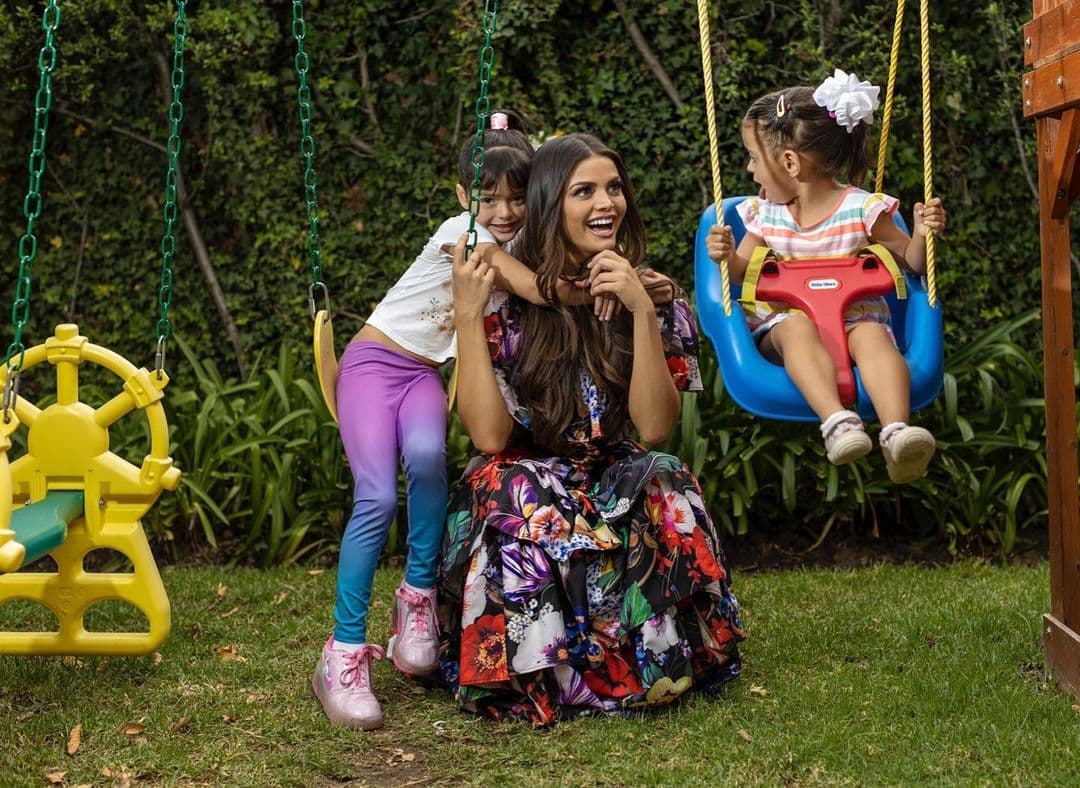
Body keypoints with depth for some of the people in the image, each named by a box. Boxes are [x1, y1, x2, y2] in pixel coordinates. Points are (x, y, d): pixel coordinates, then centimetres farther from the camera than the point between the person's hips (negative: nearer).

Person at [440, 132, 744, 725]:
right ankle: (547, 676, -14)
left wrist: (642, 310, -21)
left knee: (666, 487, -29)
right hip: (525, 494, -2)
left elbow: (654, 428, -13)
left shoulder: (656, 299, -1)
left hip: (617, 490, 2)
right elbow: (490, 436, -16)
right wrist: (467, 316, -21)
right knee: (513, 488, -34)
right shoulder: (506, 298, -7)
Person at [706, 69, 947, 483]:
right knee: (797, 328, -35)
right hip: (781, 320, 1)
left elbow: (911, 262, 8)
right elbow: (744, 271, 18)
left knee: (872, 335, -35)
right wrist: (727, 256, -4)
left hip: (855, 316, -1)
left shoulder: (861, 209, 0)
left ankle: (897, 432, -52)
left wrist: (923, 234, -13)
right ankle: (837, 420, -55)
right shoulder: (763, 213, 10)